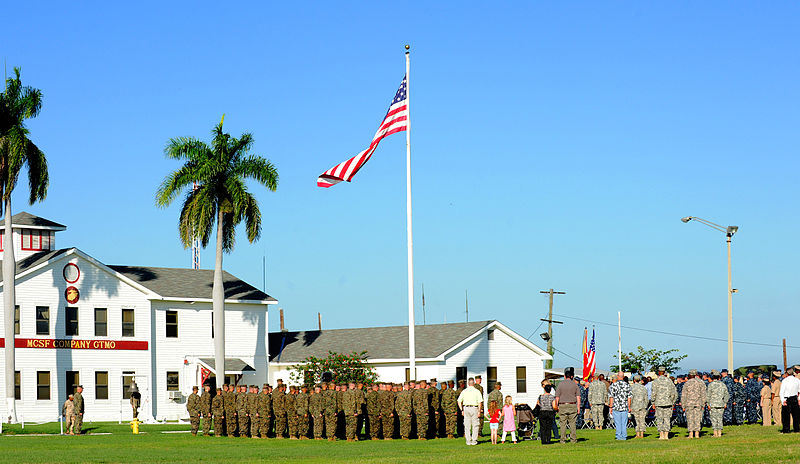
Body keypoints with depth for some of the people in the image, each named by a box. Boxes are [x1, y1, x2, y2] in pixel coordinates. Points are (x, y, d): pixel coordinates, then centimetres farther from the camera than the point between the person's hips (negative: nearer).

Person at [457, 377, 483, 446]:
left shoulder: (464, 391, 5)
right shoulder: (477, 391, -3)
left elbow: (459, 401, 4)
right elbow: (480, 402, -11)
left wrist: (462, 410, 8)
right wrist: (479, 411, -5)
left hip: (466, 408, 2)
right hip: (474, 408, -2)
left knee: (467, 426, 7)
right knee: (475, 426, 5)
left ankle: (468, 441, 6)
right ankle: (474, 441, 2)